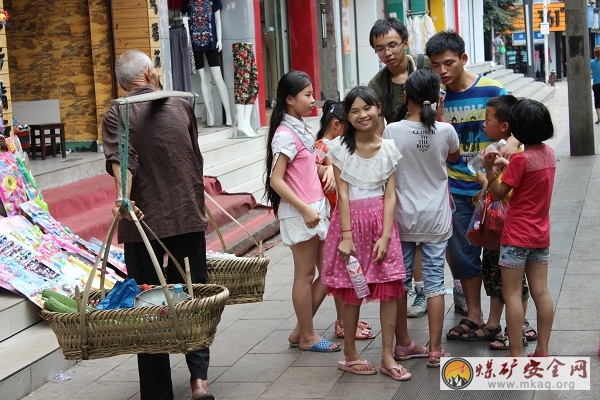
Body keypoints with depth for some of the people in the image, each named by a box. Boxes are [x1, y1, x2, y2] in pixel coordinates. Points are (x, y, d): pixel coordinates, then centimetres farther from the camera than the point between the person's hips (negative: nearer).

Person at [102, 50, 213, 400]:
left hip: (143, 221, -2)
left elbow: (121, 159, -20)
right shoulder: (181, 106, 8)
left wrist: (124, 197, -32)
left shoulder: (117, 115, -1)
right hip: (189, 217, 2)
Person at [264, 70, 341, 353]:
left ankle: (301, 331, 20)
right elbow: (276, 180, -20)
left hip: (315, 209, 9)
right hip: (299, 213, -9)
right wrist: (304, 209, -22)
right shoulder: (285, 135, -15)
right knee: (305, 274, 2)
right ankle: (307, 337, 14)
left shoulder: (301, 130, 12)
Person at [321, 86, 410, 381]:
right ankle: (350, 355, 19)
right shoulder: (339, 147, -5)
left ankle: (387, 357, 8)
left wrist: (385, 236, -10)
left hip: (381, 221, 2)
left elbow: (390, 195, -1)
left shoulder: (389, 149, 1)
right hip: (351, 219, -2)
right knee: (352, 292, 4)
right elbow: (342, 193, -8)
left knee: (390, 288, -1)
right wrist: (347, 235, -12)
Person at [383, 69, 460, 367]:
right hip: (436, 218, 0)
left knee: (400, 279, 12)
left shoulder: (392, 131, -11)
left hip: (403, 217, 0)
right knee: (434, 281, 4)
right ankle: (435, 349, 5)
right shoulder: (445, 131, -8)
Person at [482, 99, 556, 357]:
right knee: (541, 292, 9)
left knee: (512, 294, -1)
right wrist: (504, 164, 11)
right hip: (541, 235, 7)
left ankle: (516, 354, -1)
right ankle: (543, 351, 13)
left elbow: (498, 193, -11)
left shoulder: (521, 159, -18)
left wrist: (489, 168, -9)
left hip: (517, 236, -7)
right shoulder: (549, 154, 4)